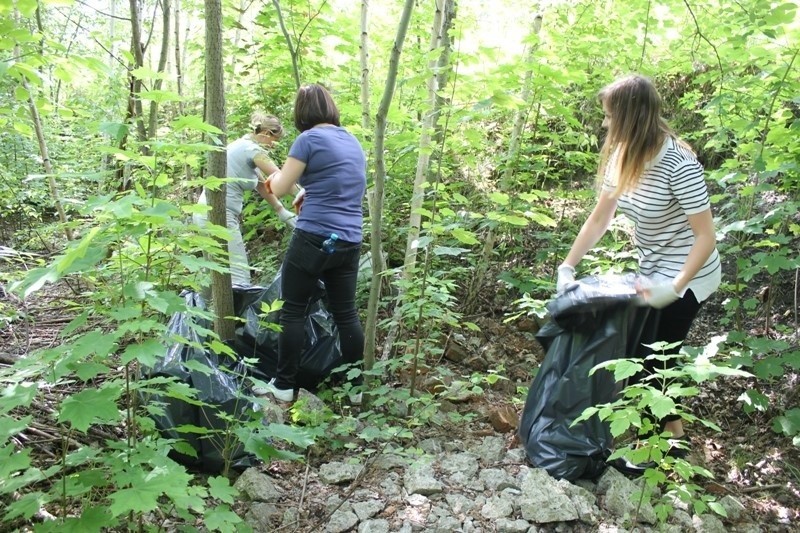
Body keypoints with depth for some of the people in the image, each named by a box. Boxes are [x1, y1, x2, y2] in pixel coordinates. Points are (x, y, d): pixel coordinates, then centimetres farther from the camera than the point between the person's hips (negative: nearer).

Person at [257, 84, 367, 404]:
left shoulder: (309, 139, -8)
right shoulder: (353, 142, 14)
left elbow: (279, 189, -3)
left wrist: (276, 176, 17)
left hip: (314, 239, -6)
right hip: (349, 242, 7)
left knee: (293, 311, 5)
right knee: (346, 314, 11)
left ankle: (284, 386, 12)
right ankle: (358, 387, 16)